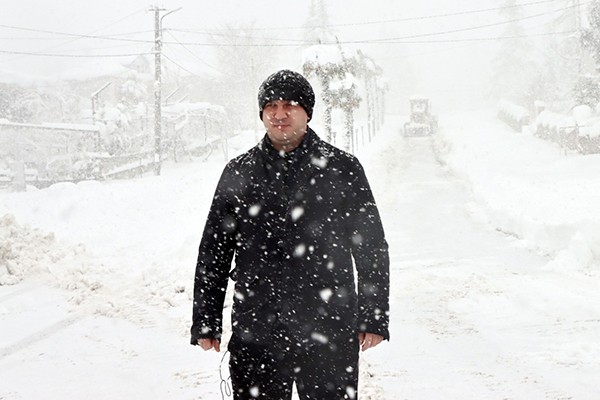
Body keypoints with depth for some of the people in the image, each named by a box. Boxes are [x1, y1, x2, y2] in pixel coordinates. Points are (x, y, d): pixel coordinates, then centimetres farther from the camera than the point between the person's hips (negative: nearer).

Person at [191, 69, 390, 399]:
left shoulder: (342, 168, 3)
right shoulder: (239, 173, 7)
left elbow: (372, 249, 6)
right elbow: (213, 252, 11)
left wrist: (373, 319, 3)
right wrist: (206, 323, 8)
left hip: (330, 333, -1)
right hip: (255, 335, 1)